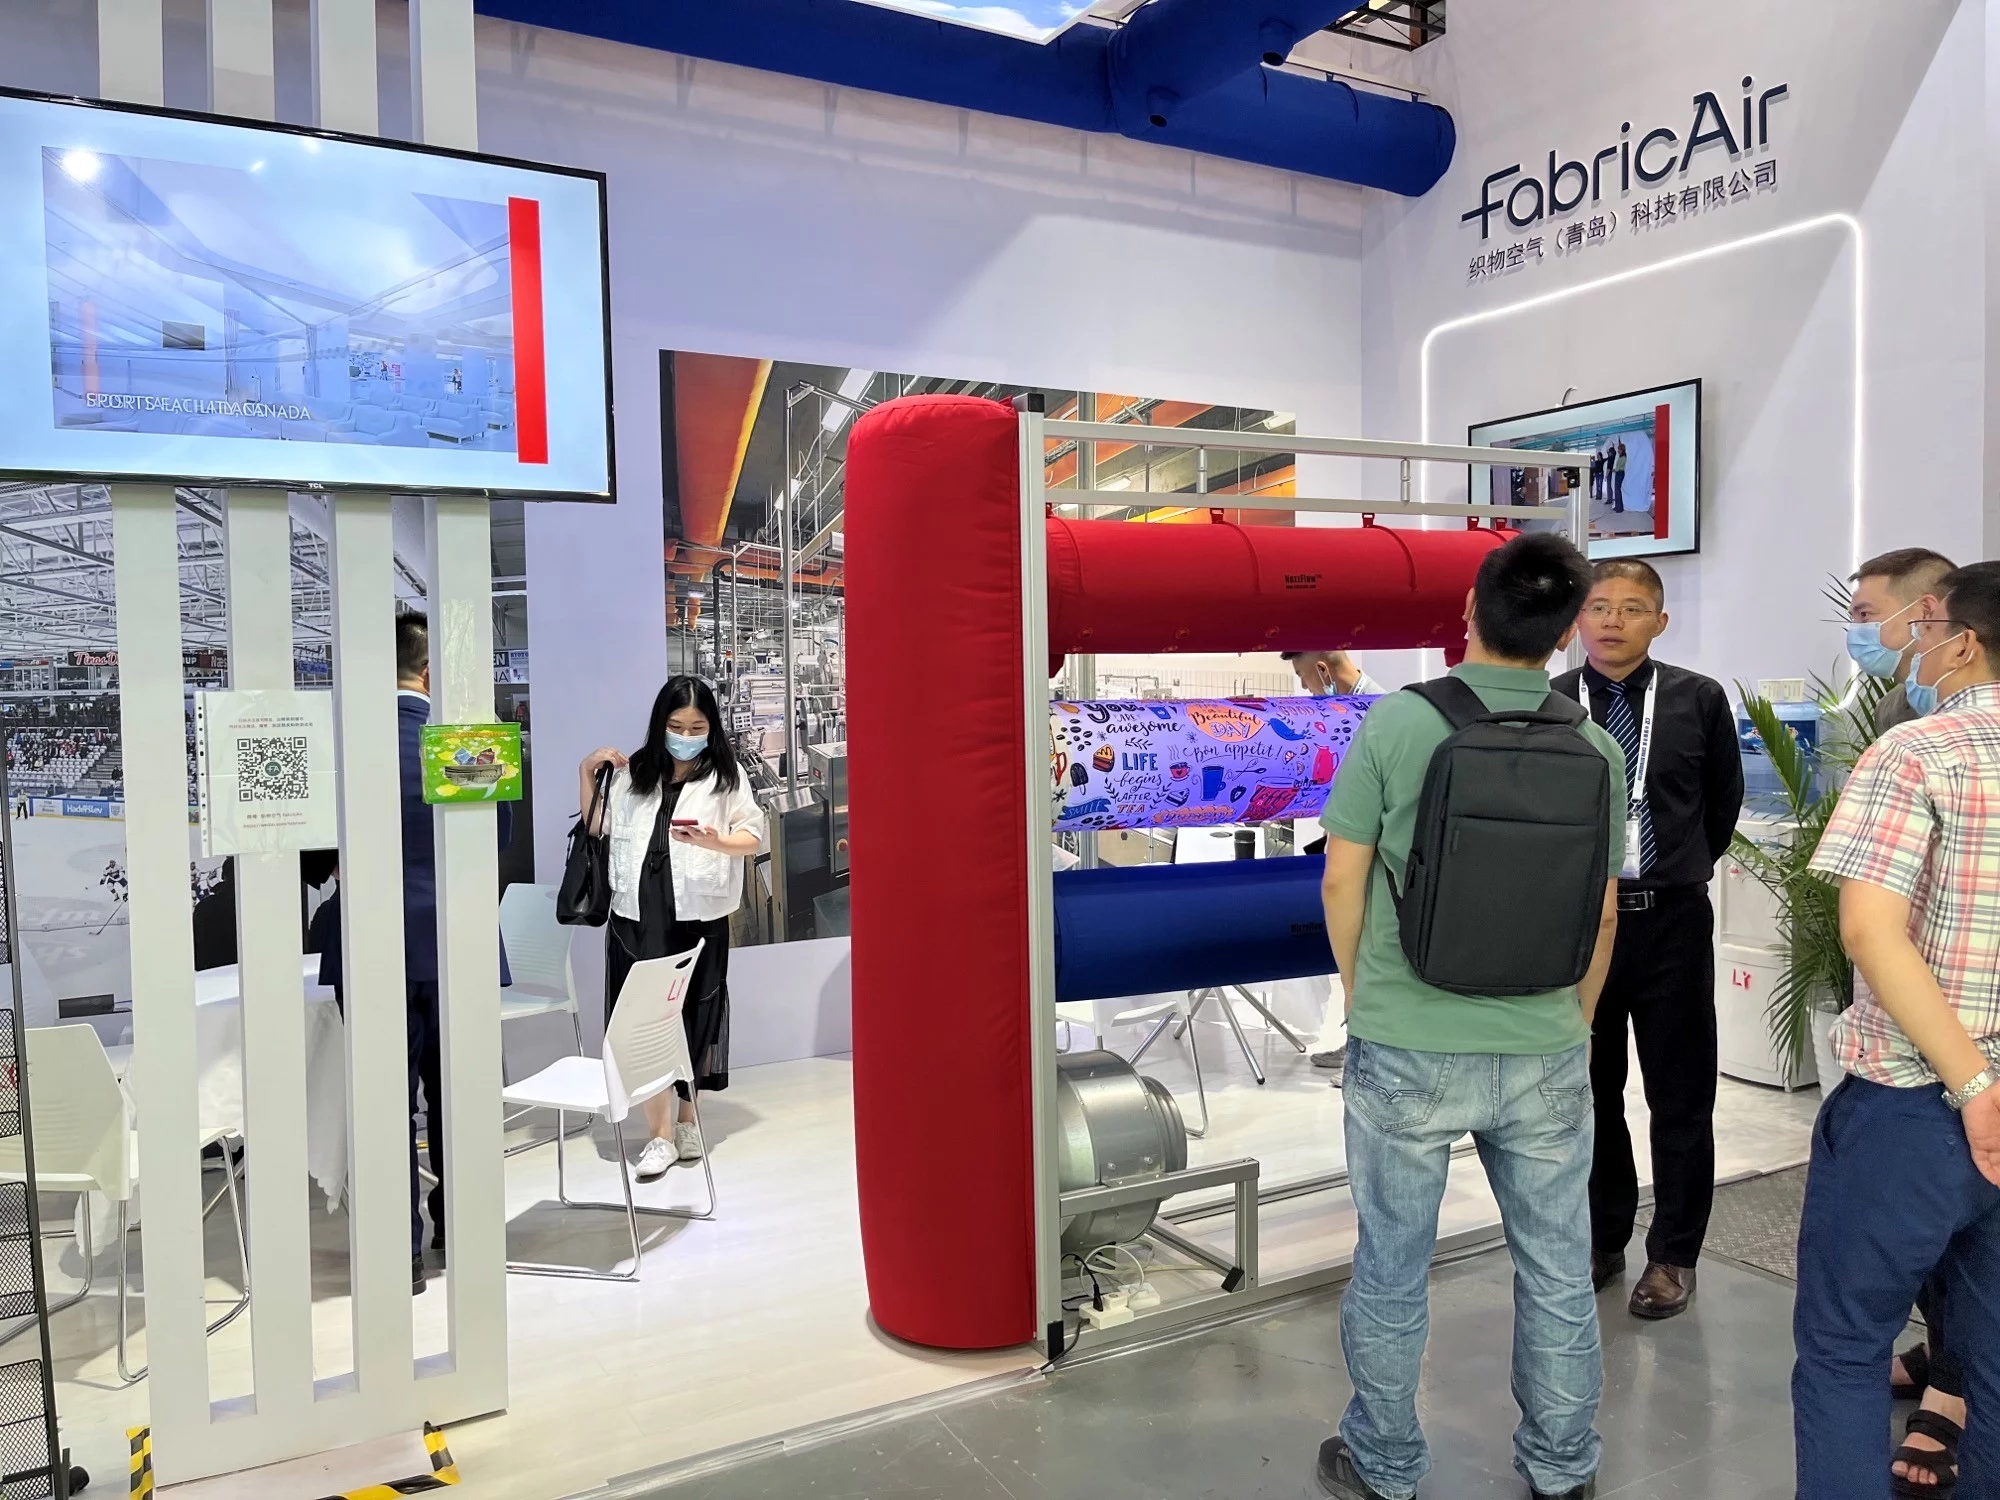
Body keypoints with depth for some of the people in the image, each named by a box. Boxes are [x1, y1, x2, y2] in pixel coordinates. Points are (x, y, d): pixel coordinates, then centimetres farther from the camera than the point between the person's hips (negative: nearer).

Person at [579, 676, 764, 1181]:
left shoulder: (726, 776, 2)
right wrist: (587, 773, 8)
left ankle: (687, 1117, 28)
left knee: (692, 1017, 9)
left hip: (698, 915, -2)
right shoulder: (633, 772, 11)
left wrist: (715, 841, -21)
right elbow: (598, 826, 20)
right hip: (636, 914, 2)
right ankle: (660, 1132, 4)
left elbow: (753, 835, -2)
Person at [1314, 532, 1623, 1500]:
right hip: (1544, 1055, 3)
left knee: (1392, 1271, 14)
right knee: (1557, 1272, 20)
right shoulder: (1595, 749, -4)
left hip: (1406, 1053, -2)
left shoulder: (1395, 723, -13)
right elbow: (1601, 916, 5)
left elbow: (1342, 882, -7)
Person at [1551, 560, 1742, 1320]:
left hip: (1671, 920, 0)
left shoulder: (1699, 700, -3)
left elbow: (1723, 800, 11)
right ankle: (1601, 1241, 29)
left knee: (1680, 1095, 9)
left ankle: (1673, 1255, 25)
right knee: (1588, 1091, 12)